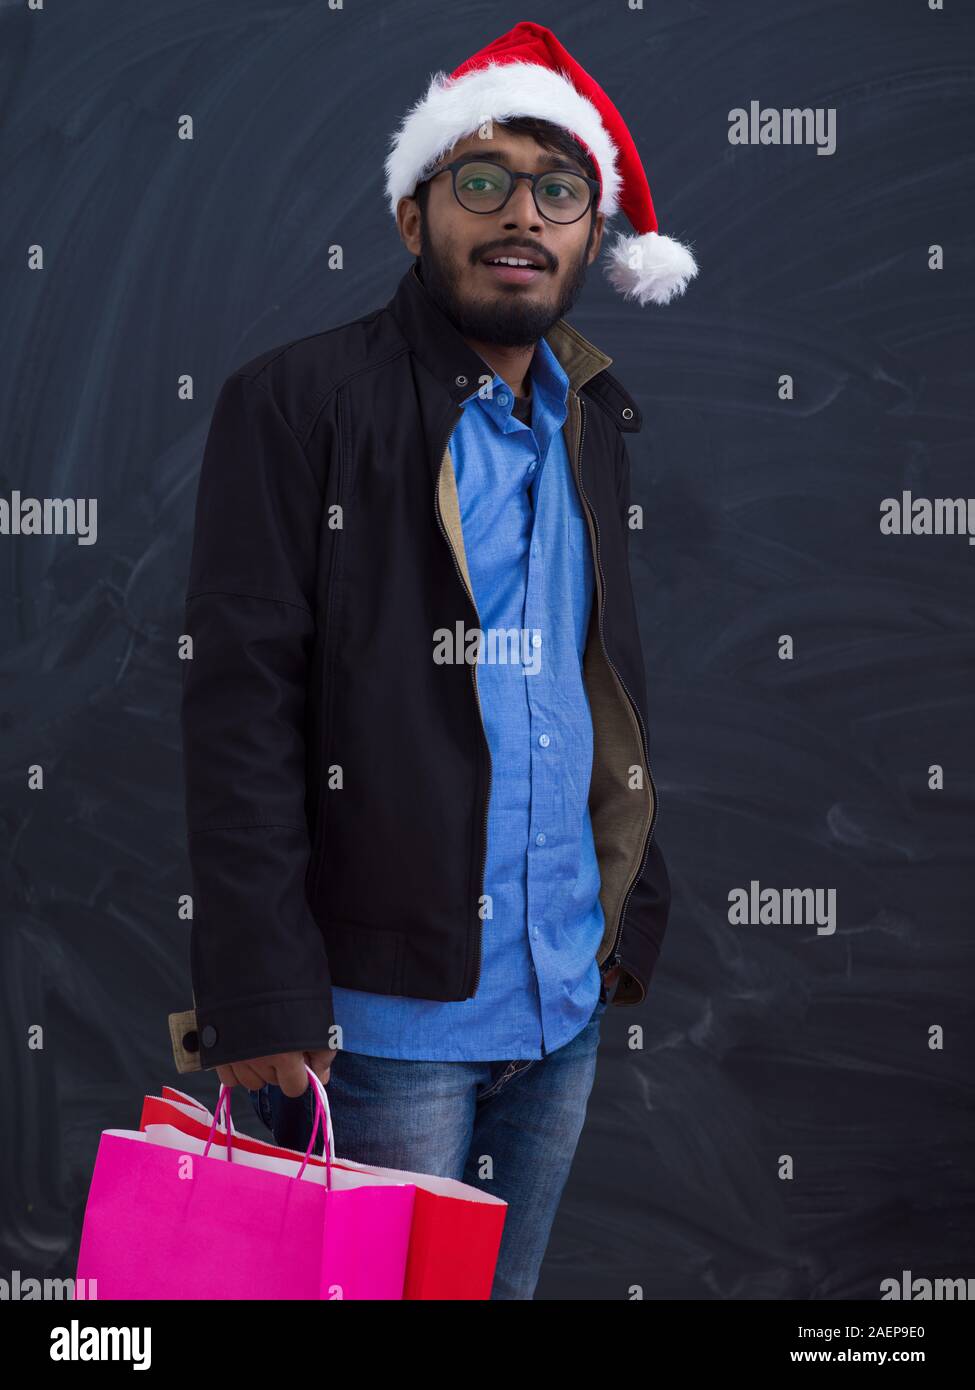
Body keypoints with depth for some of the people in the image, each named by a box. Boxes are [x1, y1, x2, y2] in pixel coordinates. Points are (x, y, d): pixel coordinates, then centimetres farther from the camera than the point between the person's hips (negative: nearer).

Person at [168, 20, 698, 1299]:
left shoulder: (587, 425, 14)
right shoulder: (301, 404, -6)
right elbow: (239, 708, -12)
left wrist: (634, 917, 14)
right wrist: (261, 1001, -17)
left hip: (565, 1003, 6)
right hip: (389, 1010, -6)